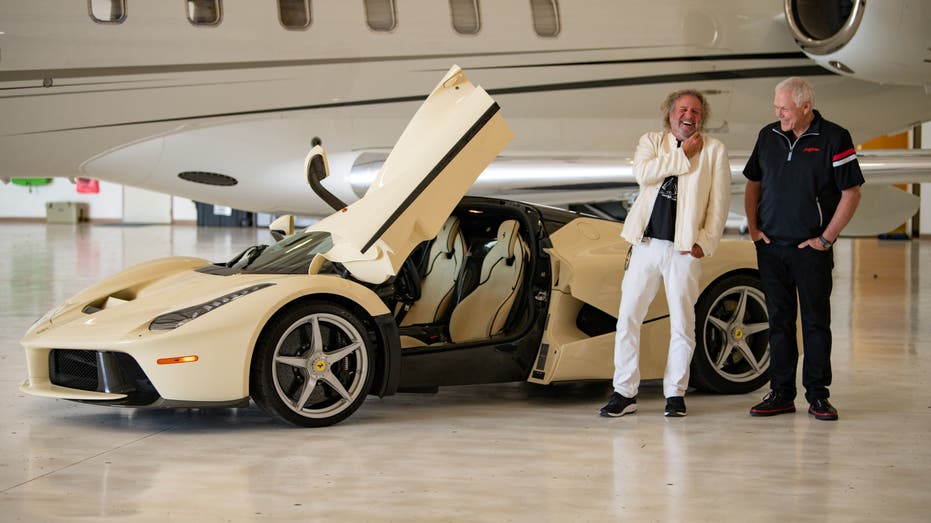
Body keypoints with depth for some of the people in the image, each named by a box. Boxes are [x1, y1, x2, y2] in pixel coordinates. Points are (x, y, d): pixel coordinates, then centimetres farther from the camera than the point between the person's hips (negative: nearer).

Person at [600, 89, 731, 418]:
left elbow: (719, 202, 3)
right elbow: (642, 173, -10)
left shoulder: (714, 150, 7)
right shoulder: (651, 142, 11)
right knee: (628, 317, 0)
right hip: (646, 244, 2)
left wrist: (705, 242, -7)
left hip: (684, 249, -2)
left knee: (682, 324, 1)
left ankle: (675, 394, 11)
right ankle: (624, 393, 7)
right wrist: (684, 154, -8)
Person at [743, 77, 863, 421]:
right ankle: (781, 393, 14)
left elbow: (851, 192, -6)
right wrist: (753, 227, 6)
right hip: (771, 247, 4)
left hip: (811, 249, -4)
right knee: (779, 321, 8)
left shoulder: (834, 139, -6)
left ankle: (817, 395, 8)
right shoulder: (768, 136, 8)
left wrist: (826, 238, -9)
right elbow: (753, 184, 17)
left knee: (816, 321, 2)